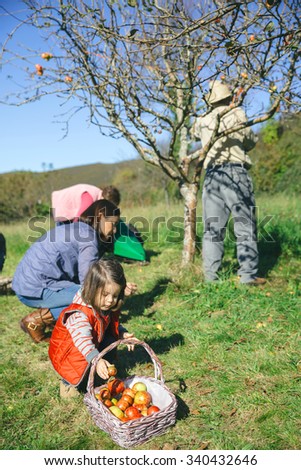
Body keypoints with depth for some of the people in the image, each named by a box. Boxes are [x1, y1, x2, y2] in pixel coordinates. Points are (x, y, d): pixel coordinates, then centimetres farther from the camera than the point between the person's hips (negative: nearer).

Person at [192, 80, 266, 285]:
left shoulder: (202, 121, 13)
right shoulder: (237, 114, 5)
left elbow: (195, 132, 35)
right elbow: (251, 141, 15)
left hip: (212, 175, 4)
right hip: (236, 171, -4)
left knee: (213, 228, 7)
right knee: (245, 226, 1)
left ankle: (210, 276, 7)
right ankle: (249, 275, 0)